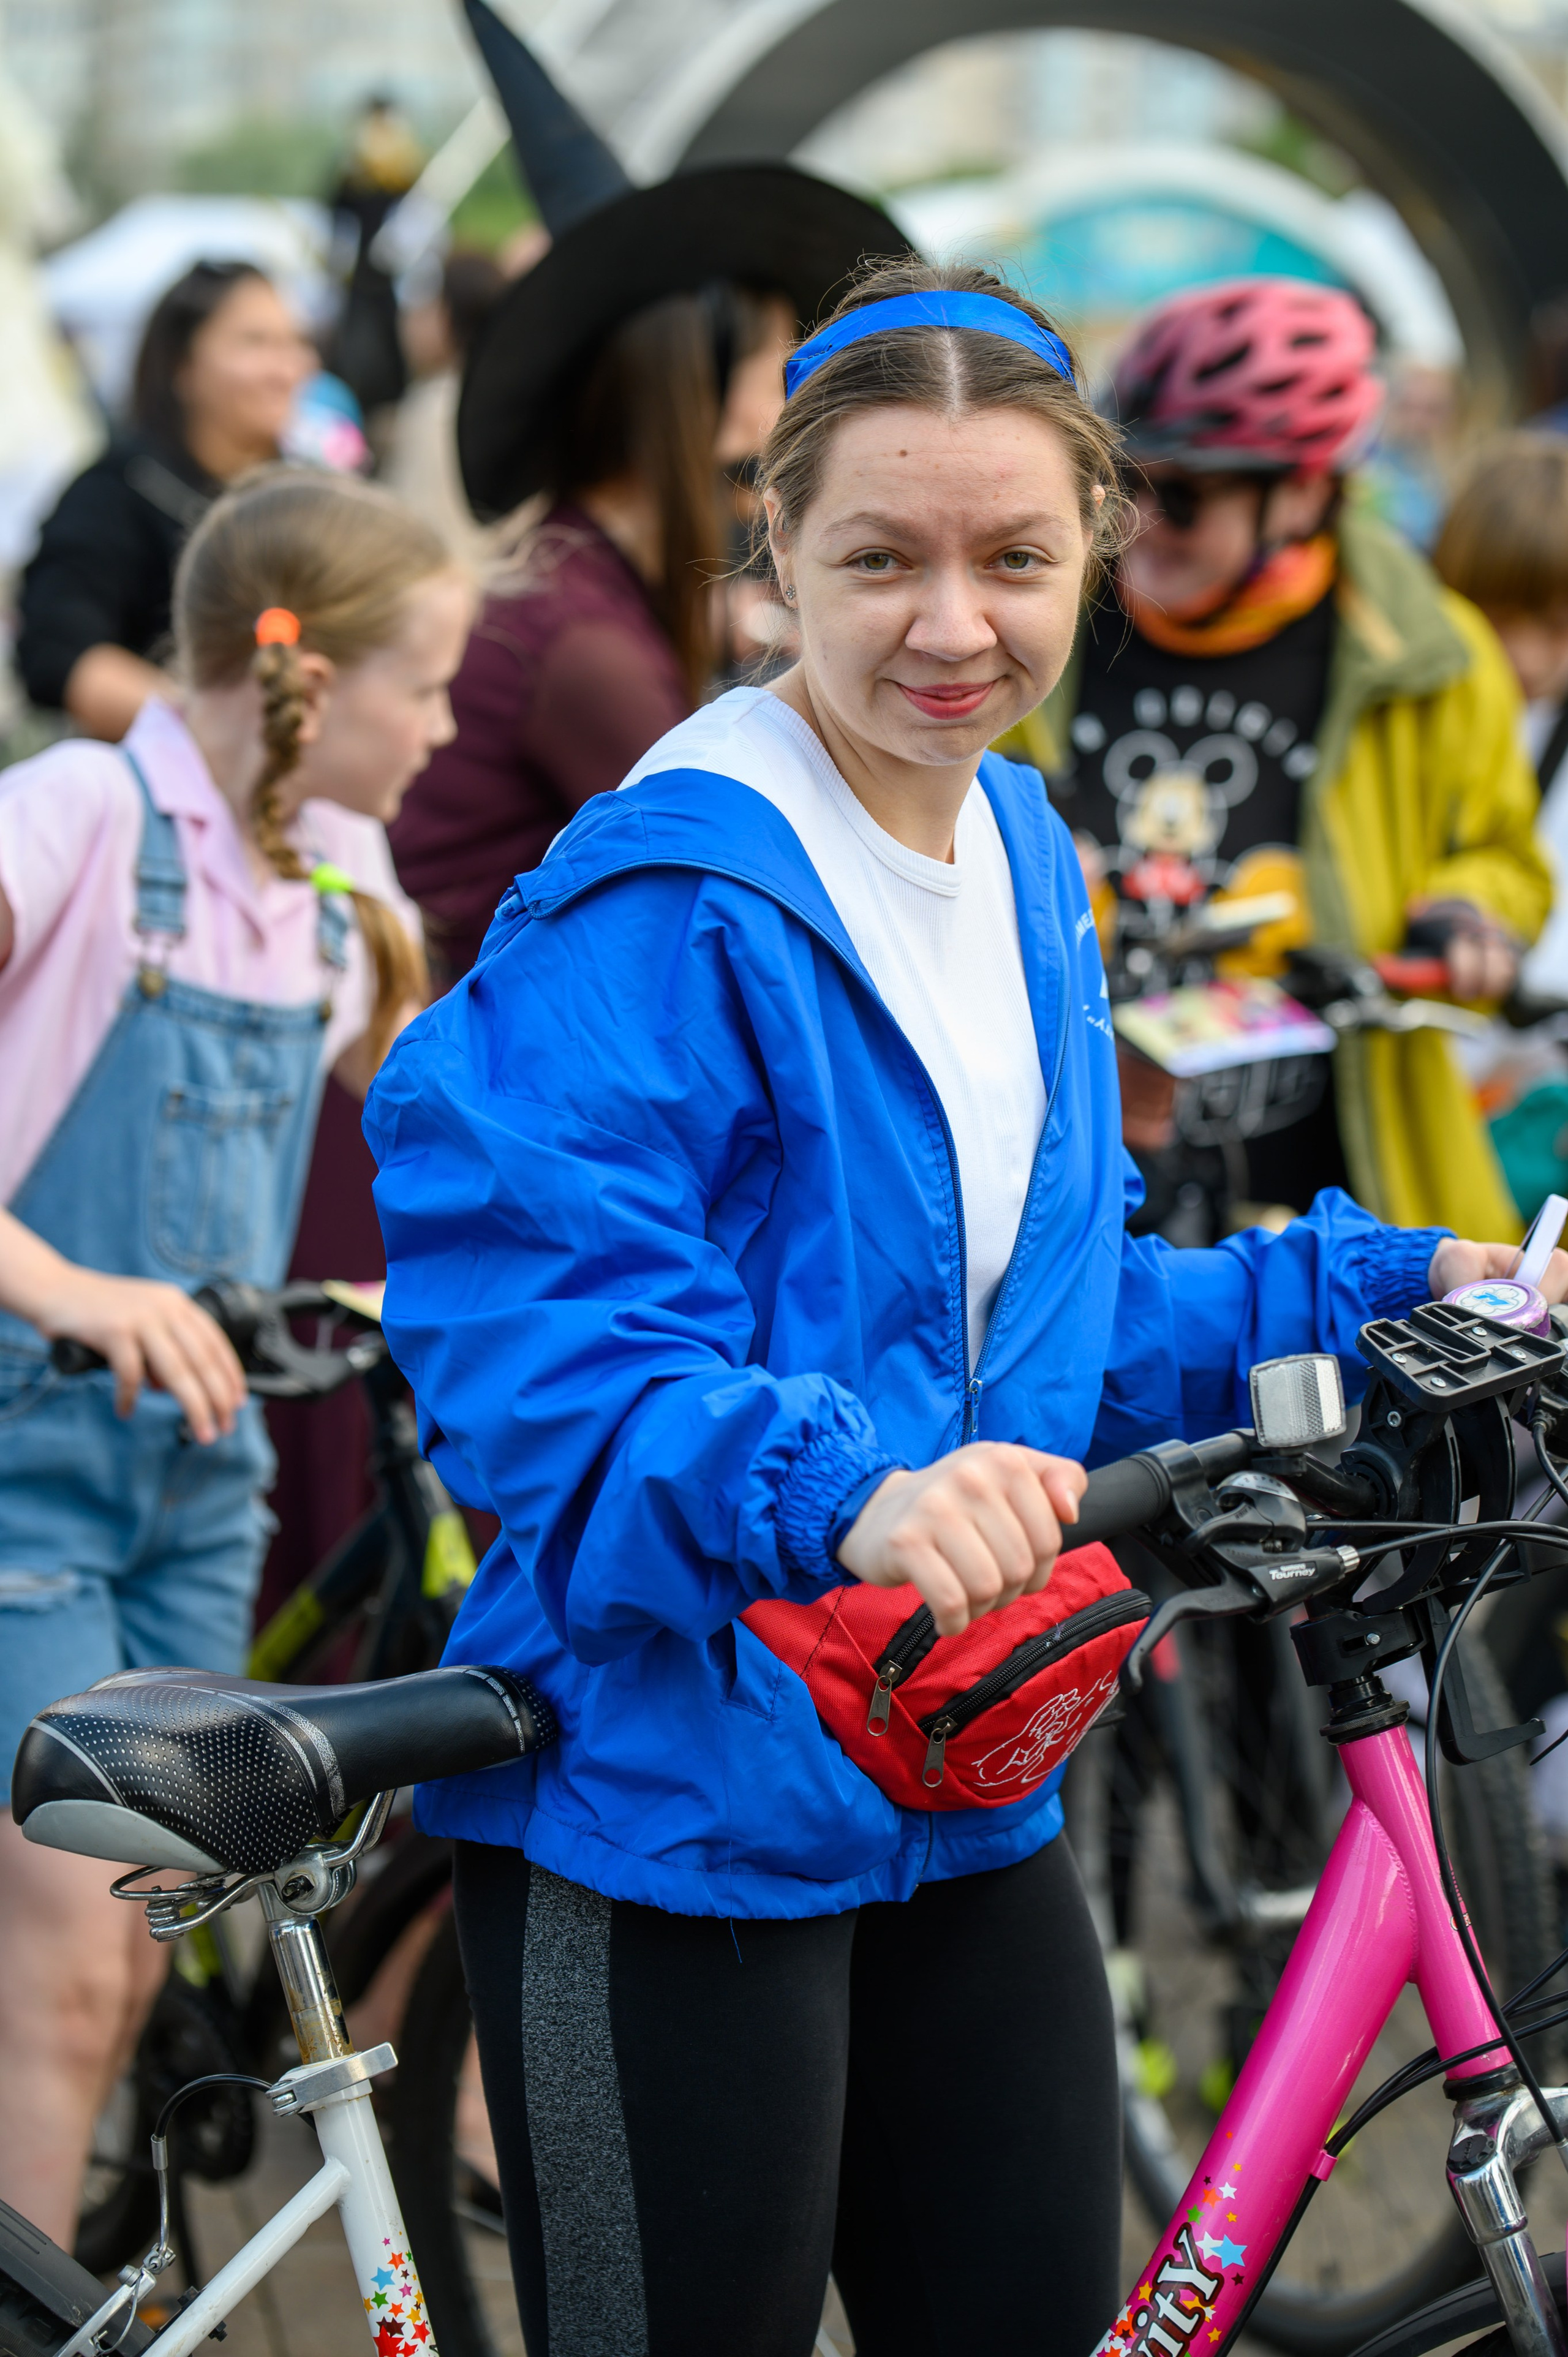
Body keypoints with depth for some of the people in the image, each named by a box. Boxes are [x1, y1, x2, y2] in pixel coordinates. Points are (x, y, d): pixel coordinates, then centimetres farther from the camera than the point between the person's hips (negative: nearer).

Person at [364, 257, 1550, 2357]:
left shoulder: (1026, 866, 9)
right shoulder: (664, 902, -18)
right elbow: (538, 1356, -25)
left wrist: (1384, 1292, 13)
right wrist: (841, 1493, -41)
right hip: (672, 1798, -8)